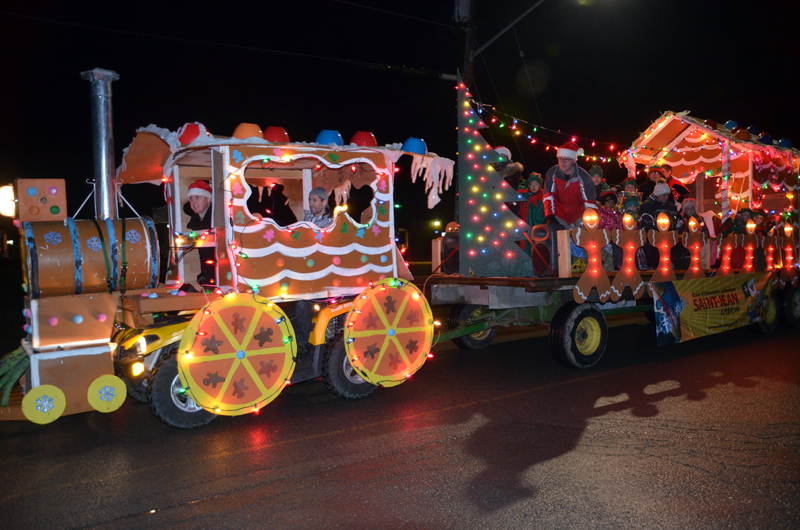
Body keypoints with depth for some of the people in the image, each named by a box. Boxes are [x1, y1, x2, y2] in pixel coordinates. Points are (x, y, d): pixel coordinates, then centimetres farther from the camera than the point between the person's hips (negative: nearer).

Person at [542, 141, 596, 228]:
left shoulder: (583, 177, -17)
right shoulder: (552, 173, -12)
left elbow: (590, 203, -15)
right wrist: (550, 216, -22)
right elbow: (548, 197, -13)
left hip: (579, 216, -1)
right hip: (559, 216, 1)